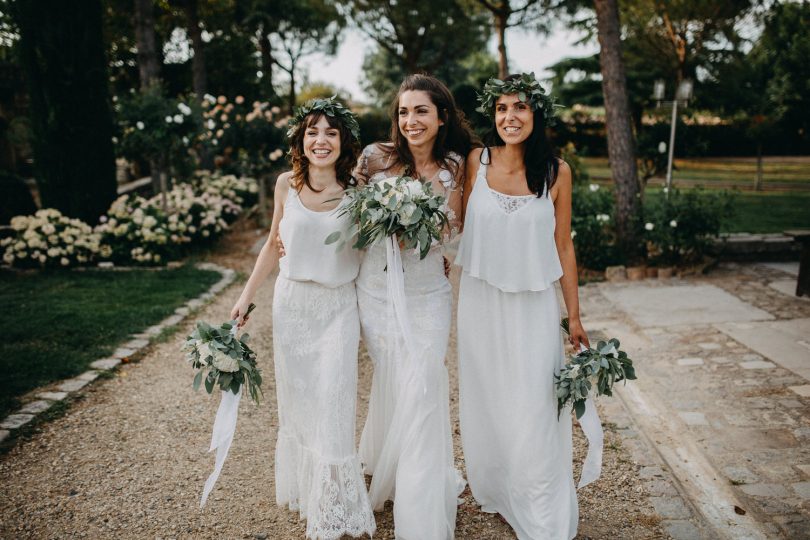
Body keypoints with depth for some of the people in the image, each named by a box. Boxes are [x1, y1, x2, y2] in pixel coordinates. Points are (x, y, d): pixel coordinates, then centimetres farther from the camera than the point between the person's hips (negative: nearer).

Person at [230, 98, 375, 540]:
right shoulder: (287, 184, -1)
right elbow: (274, 244, 9)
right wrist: (247, 294, 8)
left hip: (338, 308, -2)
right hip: (292, 303, 2)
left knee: (333, 408, -2)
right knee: (295, 402, 14)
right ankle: (300, 486, 37)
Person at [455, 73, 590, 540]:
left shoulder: (556, 171, -5)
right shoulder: (477, 161, -3)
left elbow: (563, 246, 1)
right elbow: (460, 228, 8)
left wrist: (574, 315, 3)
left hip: (534, 304, -1)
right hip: (482, 302, 2)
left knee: (534, 410, 2)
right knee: (486, 401, 14)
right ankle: (494, 491, 38)